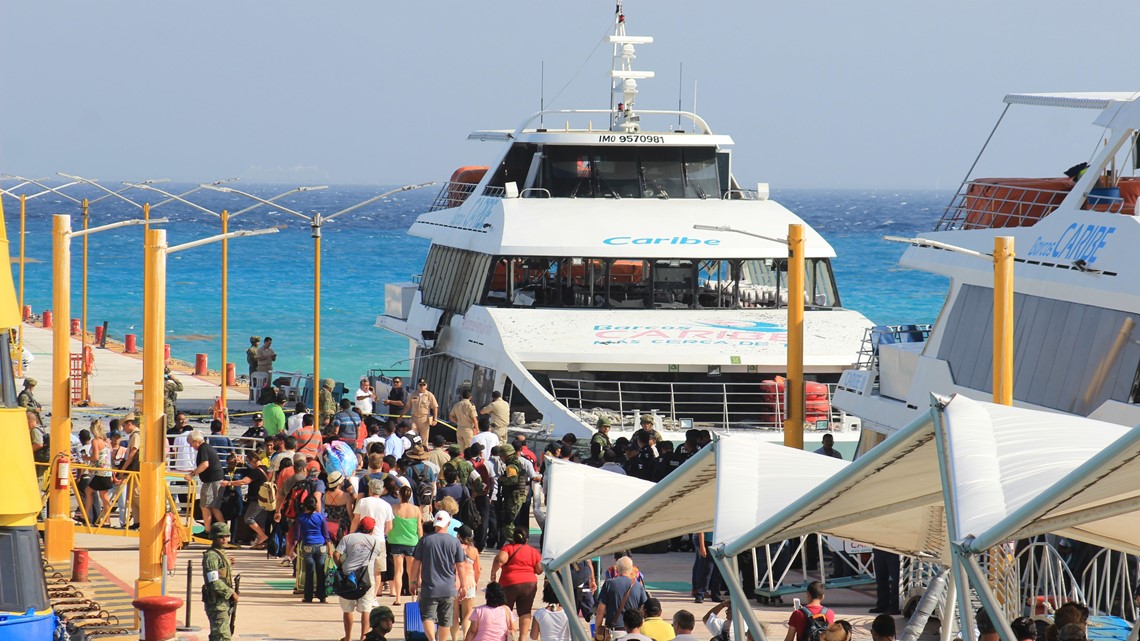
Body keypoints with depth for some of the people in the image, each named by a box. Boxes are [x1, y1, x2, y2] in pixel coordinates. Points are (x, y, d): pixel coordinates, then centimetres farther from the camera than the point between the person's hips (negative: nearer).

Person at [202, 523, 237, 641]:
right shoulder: (211, 556, -15)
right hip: (217, 604, -10)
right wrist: (231, 593, -14)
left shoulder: (221, 554, 17)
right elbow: (214, 583, -21)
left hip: (225, 602, 10)